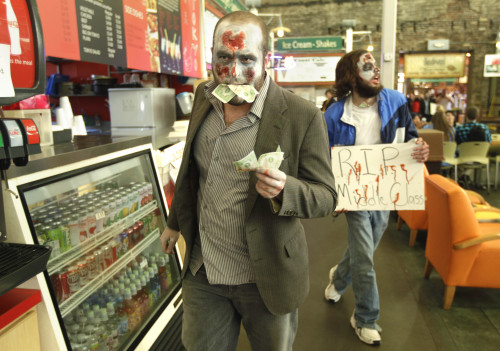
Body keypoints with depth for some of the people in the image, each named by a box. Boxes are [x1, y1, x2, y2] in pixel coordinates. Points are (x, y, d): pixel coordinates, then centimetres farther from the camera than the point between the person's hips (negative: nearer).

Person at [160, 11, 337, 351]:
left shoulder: (303, 116, -17)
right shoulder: (205, 97, 0)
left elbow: (326, 197, -11)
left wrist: (284, 189, -33)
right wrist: (175, 221, 23)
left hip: (265, 278, -3)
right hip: (202, 271, 4)